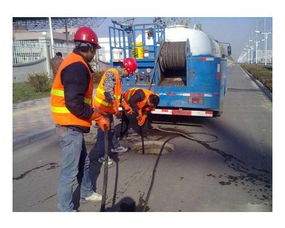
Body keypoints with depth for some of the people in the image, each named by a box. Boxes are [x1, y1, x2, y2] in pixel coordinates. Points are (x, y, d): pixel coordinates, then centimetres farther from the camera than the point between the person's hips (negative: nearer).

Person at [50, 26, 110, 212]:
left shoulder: (76, 63, 12)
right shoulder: (77, 66, -20)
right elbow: (74, 103, -27)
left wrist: (97, 115, 11)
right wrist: (98, 115, -14)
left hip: (72, 125, 10)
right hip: (70, 127, -10)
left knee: (83, 162, 24)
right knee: (70, 170, 1)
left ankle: (87, 192, 42)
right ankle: (66, 209, 16)